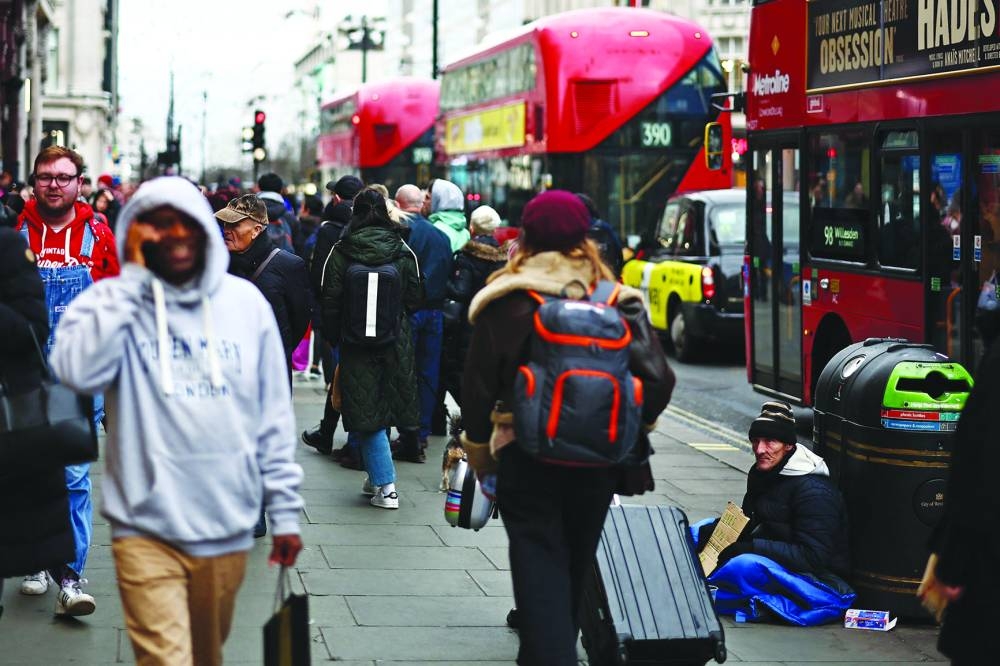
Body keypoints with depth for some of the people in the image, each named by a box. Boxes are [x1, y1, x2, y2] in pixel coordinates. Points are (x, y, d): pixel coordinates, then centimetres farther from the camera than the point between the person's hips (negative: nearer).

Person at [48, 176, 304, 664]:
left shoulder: (245, 301, 5)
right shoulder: (113, 302, -2)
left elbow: (274, 416, 8)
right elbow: (79, 371, -23)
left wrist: (285, 510, 5)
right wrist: (131, 276, -17)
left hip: (228, 526, 3)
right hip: (147, 527, -3)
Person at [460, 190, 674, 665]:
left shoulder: (507, 301, -6)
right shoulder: (618, 301, 0)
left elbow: (478, 384, -5)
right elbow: (658, 379, -3)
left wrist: (477, 449, 6)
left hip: (526, 453, -3)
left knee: (539, 564, -1)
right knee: (576, 566, 20)